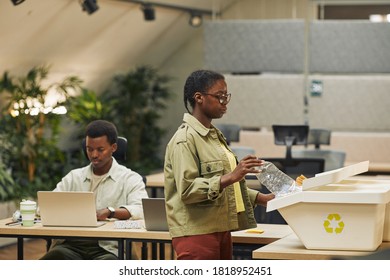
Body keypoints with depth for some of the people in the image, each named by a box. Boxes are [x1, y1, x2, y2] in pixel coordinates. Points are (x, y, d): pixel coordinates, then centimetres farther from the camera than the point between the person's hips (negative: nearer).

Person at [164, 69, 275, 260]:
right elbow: (187, 189, -23)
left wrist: (262, 198, 12)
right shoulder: (185, 139, -12)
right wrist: (230, 177, -29)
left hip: (220, 229, 10)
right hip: (196, 232, -9)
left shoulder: (215, 135, 17)